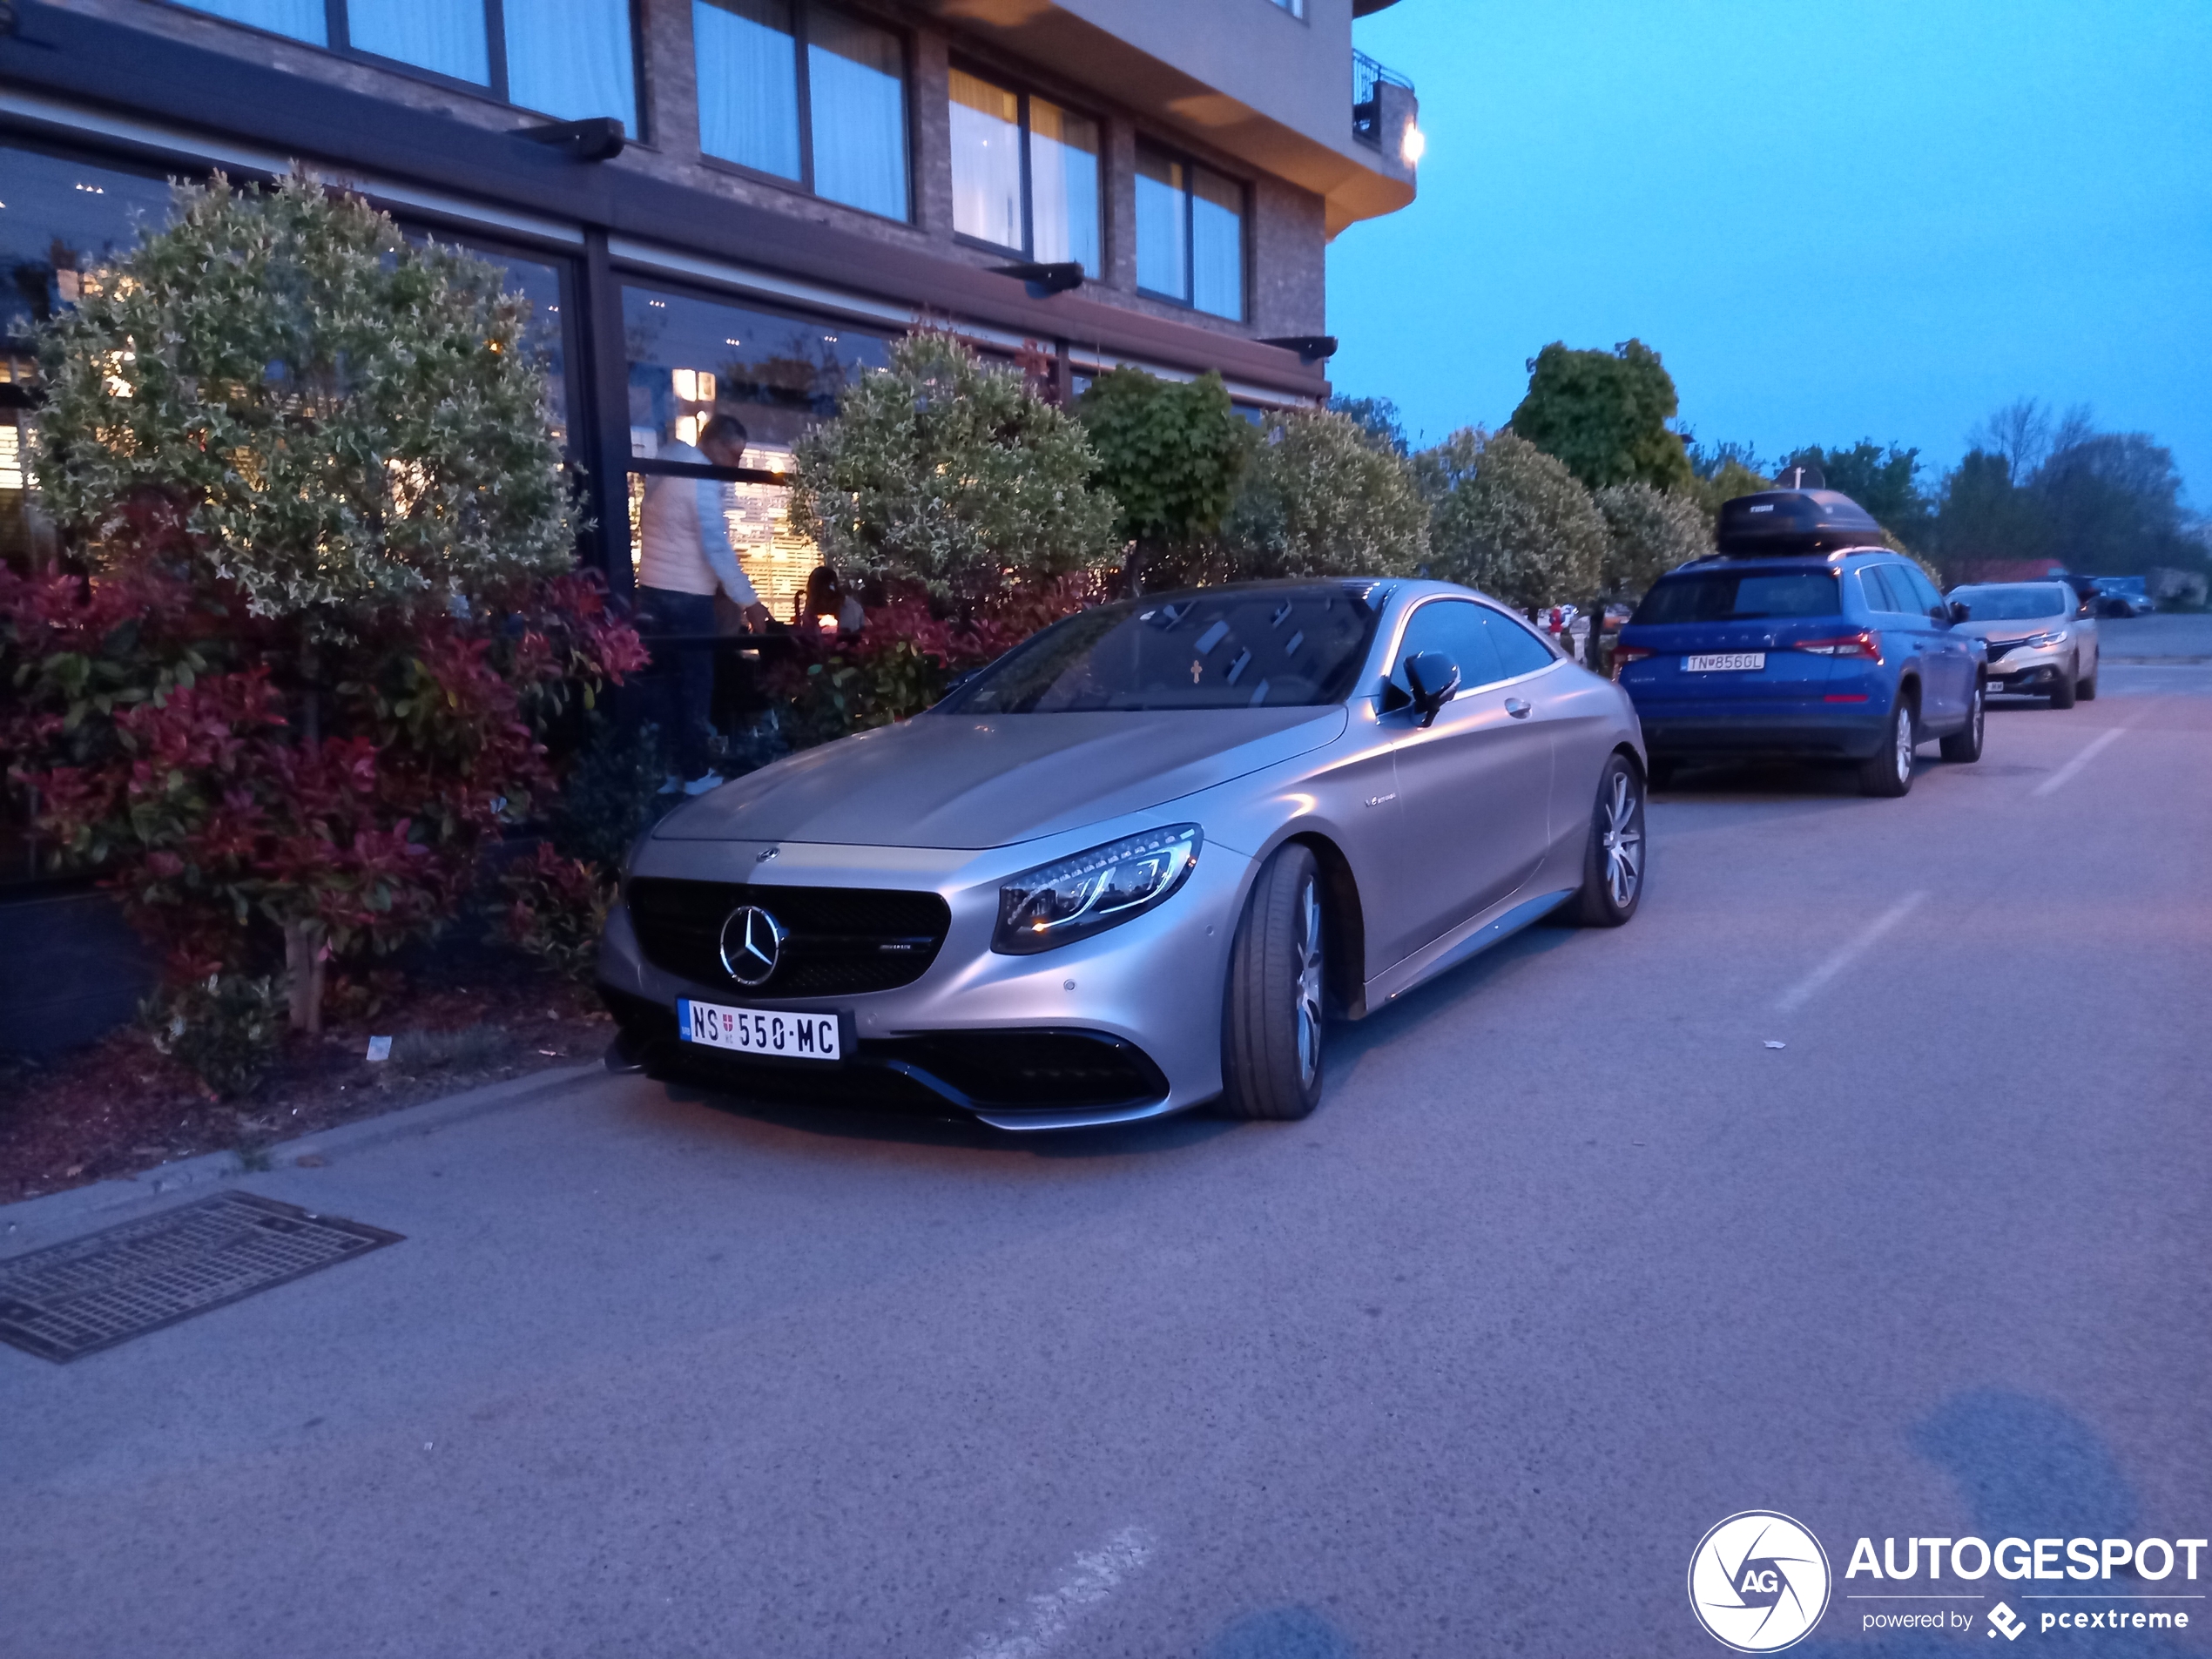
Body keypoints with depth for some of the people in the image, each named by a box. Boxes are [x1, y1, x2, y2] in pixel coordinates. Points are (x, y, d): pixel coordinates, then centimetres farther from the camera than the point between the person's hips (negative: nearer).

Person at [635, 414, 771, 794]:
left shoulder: (664, 471, 14)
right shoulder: (700, 480, -13)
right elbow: (716, 547, -18)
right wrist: (748, 601, -16)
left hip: (652, 591, 8)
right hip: (686, 597, -8)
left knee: (662, 683, 10)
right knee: (695, 684, 1)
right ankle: (695, 773, 6)